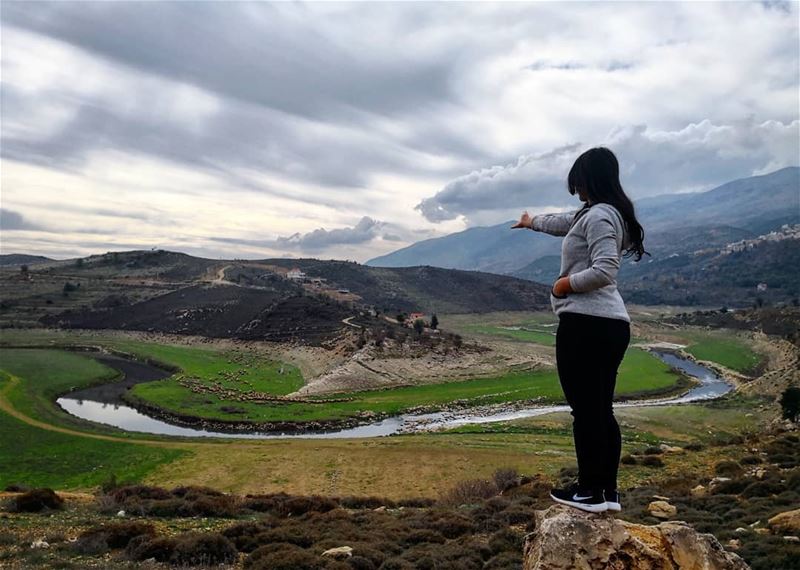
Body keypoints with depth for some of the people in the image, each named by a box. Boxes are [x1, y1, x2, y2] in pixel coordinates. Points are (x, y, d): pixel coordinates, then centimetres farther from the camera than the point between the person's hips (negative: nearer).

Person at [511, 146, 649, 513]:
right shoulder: (599, 215, 20)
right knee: (601, 410, 12)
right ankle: (608, 491, 18)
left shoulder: (598, 215, -10)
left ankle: (590, 492, 5)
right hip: (612, 324, 10)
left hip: (586, 324, -10)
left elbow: (604, 270, -21)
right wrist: (531, 222, 55)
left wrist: (565, 284, -7)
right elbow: (563, 223, 39)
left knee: (585, 409, -3)